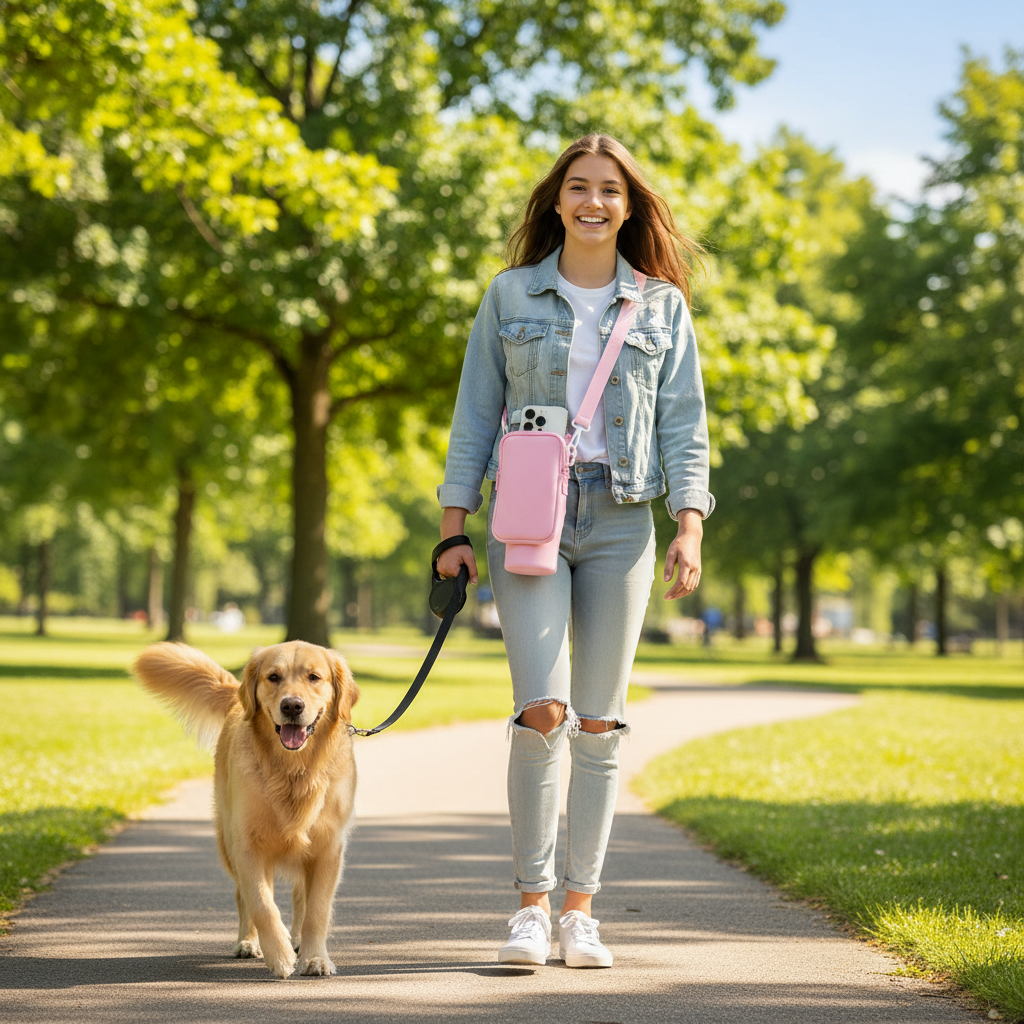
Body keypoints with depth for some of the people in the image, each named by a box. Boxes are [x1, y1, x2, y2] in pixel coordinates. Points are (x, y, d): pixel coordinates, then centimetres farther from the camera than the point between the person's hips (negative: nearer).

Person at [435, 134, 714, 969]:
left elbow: (684, 428, 7)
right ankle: (531, 904, -3)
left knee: (599, 723, 2)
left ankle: (579, 911, 10)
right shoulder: (510, 296, 7)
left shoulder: (663, 306, 9)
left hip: (619, 522, 1)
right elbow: (475, 418, 8)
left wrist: (691, 529, -6)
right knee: (542, 710, -14)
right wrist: (454, 531, 1)